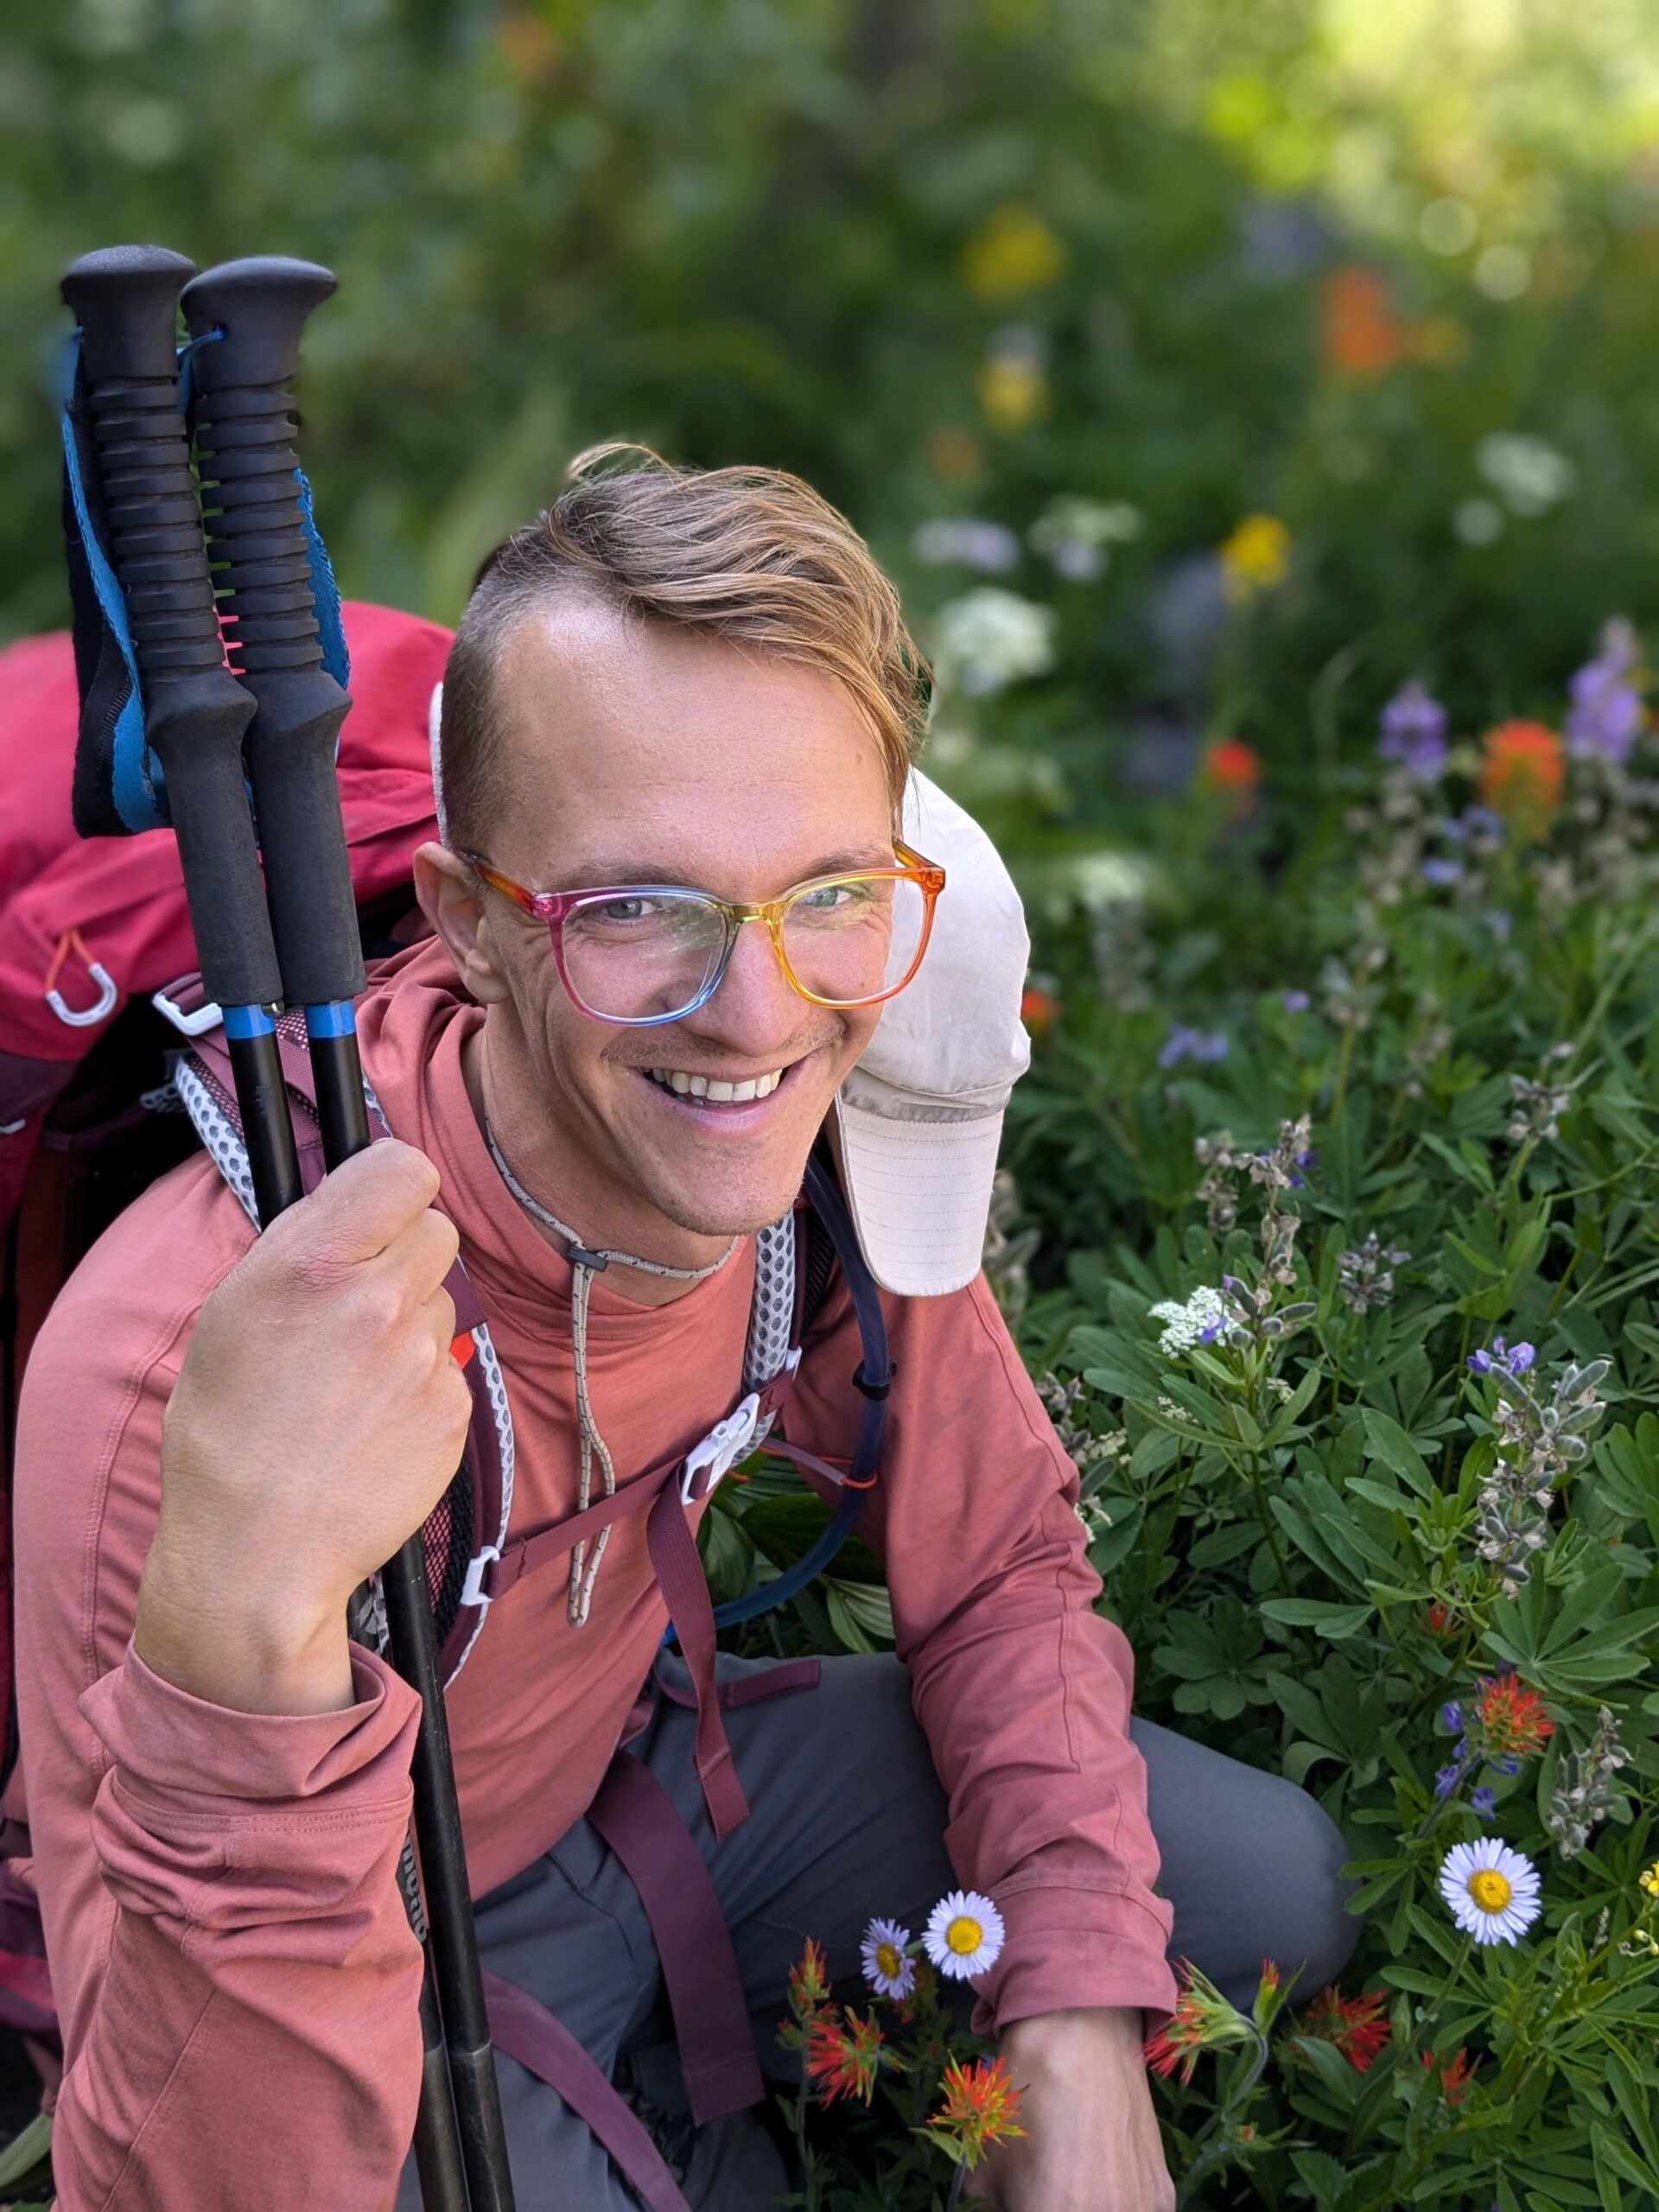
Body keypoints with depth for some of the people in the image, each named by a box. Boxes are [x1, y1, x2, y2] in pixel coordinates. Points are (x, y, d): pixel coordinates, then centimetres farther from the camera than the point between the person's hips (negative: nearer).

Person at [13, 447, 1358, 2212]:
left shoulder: (852, 1117, -18)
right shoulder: (186, 1361, -38)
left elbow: (995, 1563, -2)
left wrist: (1078, 2025, -13)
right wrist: (242, 1644, -55)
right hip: (377, 1979, -4)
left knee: (1279, 1893, 4)